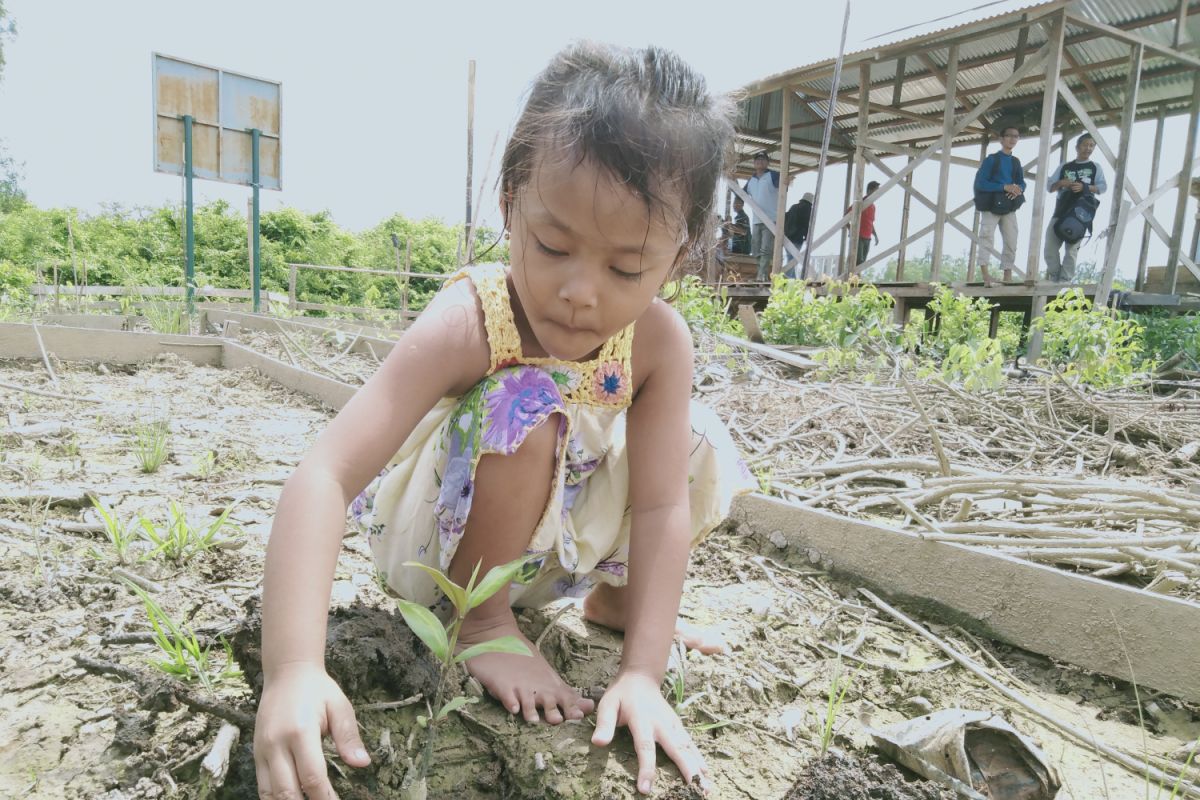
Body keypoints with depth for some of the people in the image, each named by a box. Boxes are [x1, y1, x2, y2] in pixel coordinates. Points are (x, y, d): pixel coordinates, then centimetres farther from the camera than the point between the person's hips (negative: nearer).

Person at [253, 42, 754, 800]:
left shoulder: (660, 339, -19)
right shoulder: (467, 325, -31)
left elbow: (661, 505, -20)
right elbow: (326, 479, -38)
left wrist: (643, 672, -25)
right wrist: (294, 669, -48)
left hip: (553, 540, 5)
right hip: (440, 539, -4)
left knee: (696, 443, -9)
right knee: (527, 408, -34)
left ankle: (613, 596, 14)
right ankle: (482, 620, -9)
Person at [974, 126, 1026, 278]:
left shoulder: (1015, 162, 14)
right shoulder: (991, 159, -3)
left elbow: (1022, 182, 17)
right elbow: (980, 183, -13)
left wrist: (1019, 189, -8)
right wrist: (1005, 187, -20)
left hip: (1009, 208, 6)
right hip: (990, 206, -6)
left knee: (1011, 242, 4)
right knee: (987, 239, -13)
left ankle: (1007, 278, 11)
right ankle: (985, 276, -17)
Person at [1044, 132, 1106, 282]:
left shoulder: (1095, 167, 13)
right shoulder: (1064, 167, 17)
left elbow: (1103, 186, 2)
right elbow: (1049, 186, 11)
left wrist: (1084, 187, -13)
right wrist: (1060, 183, -9)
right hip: (1060, 213, 2)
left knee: (1072, 249, -5)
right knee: (1050, 248, -4)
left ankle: (1064, 282, -4)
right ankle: (1054, 278, 10)